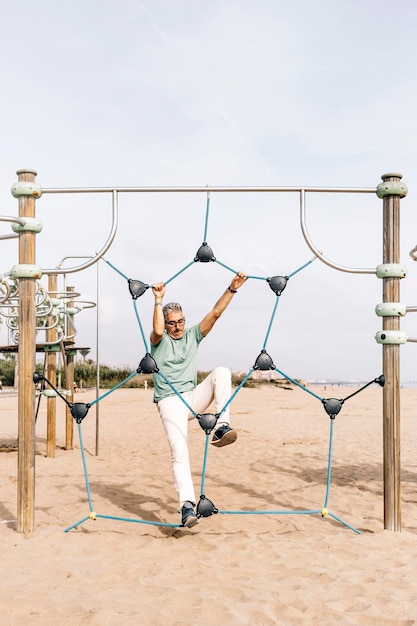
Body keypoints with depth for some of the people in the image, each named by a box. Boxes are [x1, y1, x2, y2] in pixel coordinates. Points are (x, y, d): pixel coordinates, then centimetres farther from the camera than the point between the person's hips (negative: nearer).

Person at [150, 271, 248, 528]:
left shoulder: (193, 335, 13)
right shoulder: (160, 340, 3)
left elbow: (215, 313, 1)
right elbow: (157, 330, -23)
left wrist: (232, 289, -9)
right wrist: (158, 301, -24)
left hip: (194, 397, 4)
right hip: (170, 401, -4)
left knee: (222, 372, -22)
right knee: (179, 452, -21)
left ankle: (222, 427, -28)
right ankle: (187, 505, -24)